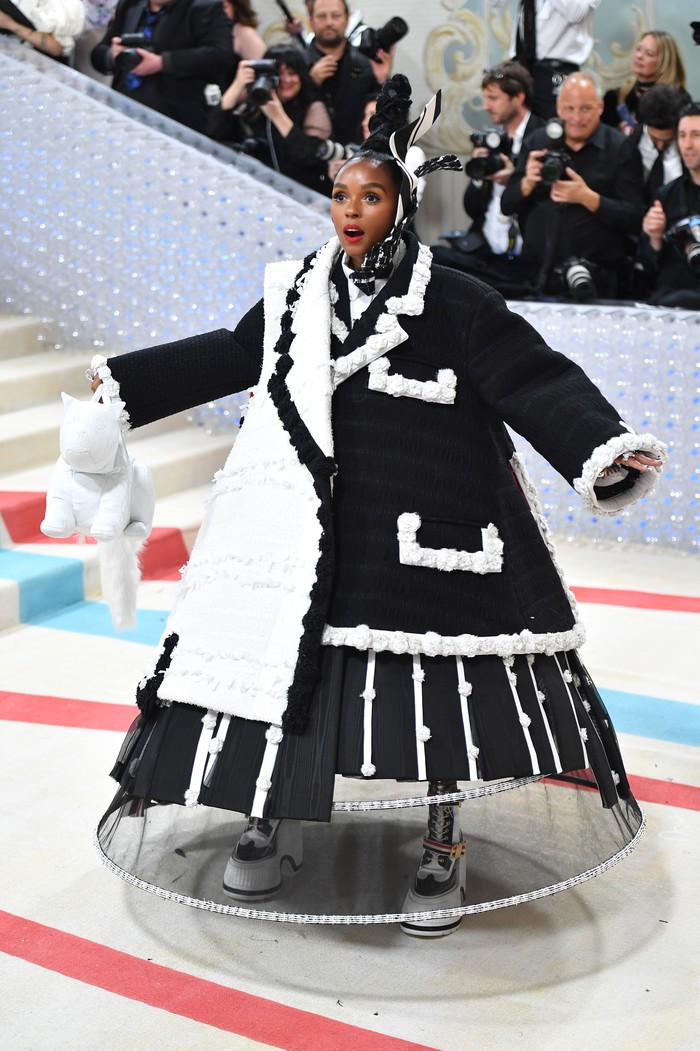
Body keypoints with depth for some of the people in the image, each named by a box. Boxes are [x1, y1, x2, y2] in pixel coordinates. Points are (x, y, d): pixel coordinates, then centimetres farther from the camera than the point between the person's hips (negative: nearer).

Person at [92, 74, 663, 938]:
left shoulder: (453, 303, -10)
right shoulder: (297, 295, 5)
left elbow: (535, 382, -14)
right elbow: (230, 355, 20)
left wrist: (602, 448, -30)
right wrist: (124, 380, 27)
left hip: (424, 534, -4)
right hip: (311, 534, 4)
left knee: (439, 688, 5)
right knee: (288, 668, 11)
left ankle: (443, 847, 27)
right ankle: (274, 821, 34)